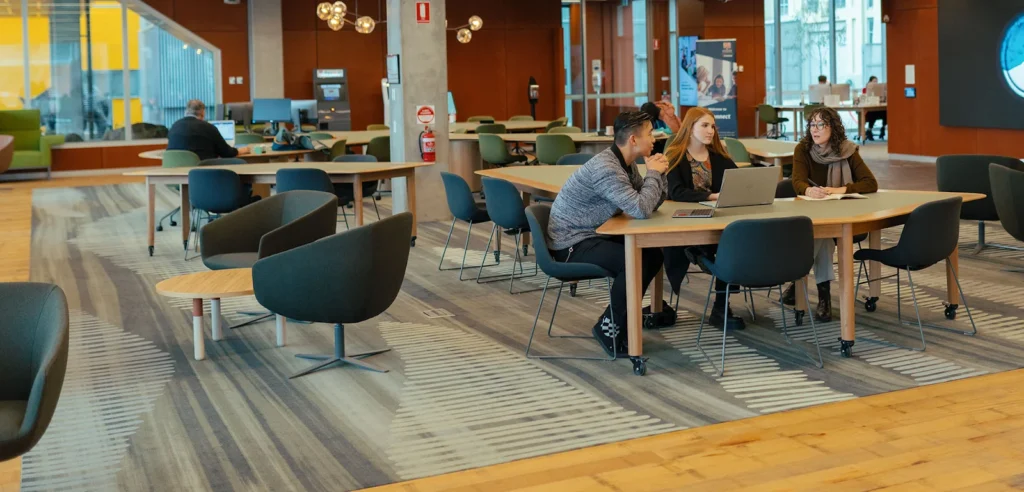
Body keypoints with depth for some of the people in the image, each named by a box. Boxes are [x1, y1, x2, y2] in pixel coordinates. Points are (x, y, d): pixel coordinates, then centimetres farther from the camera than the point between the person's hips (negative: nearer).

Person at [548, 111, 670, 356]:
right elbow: (641, 209, -32)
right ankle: (610, 327, -6)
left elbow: (652, 203, 11)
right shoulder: (605, 168, -26)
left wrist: (659, 173, -6)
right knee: (636, 262, -24)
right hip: (572, 244, -10)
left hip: (594, 235, 10)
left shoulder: (626, 163, 4)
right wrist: (652, 173, -17)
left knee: (654, 254, 6)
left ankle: (623, 312, 19)